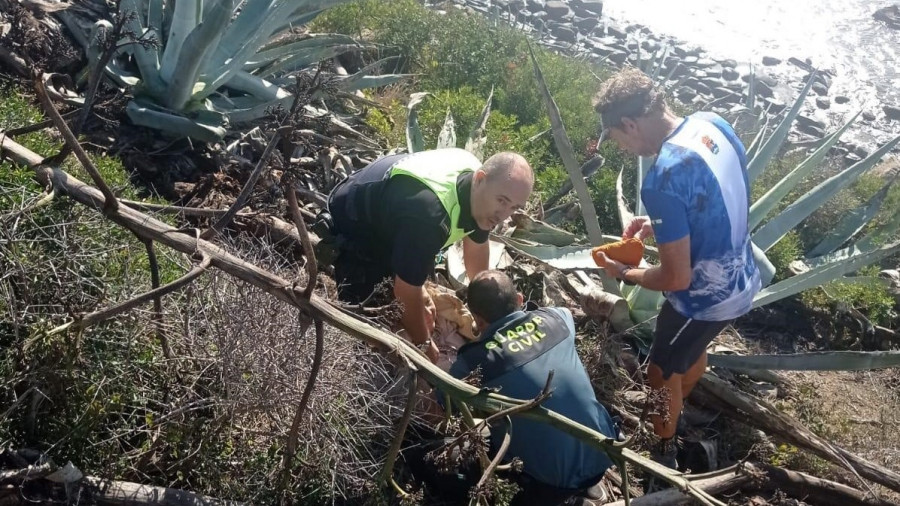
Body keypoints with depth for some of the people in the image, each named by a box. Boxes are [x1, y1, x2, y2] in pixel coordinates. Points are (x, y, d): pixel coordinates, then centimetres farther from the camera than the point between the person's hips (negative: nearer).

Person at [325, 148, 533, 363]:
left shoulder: (478, 185, -17)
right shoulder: (428, 214, -44)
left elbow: (476, 247, 3)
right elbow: (407, 293, -31)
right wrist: (424, 345, -14)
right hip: (351, 228, -8)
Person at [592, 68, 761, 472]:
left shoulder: (662, 180, -34)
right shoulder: (712, 124, -8)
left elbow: (677, 278, -27)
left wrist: (625, 273, -9)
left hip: (706, 299, -8)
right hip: (741, 280, 8)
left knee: (661, 375, 19)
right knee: (692, 351, 34)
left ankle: (662, 446, 44)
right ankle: (674, 411, 61)